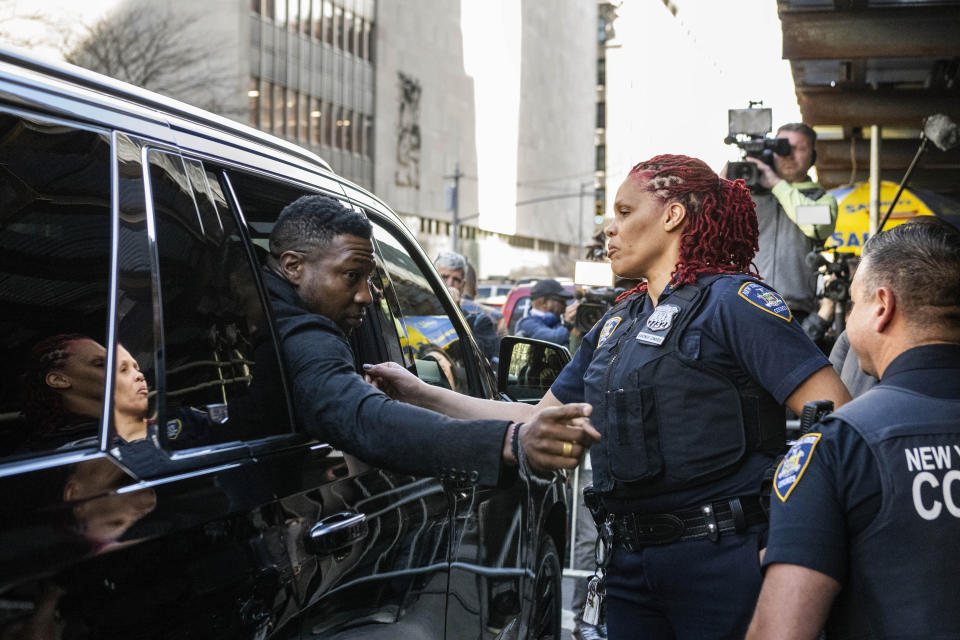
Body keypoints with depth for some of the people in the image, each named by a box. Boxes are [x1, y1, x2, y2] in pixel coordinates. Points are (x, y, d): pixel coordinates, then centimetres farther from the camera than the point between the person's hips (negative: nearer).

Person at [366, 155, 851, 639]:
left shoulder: (732, 301, -8)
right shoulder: (616, 323, 15)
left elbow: (836, 416, -14)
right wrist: (419, 393, 14)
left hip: (721, 561, -7)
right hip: (630, 561, 7)